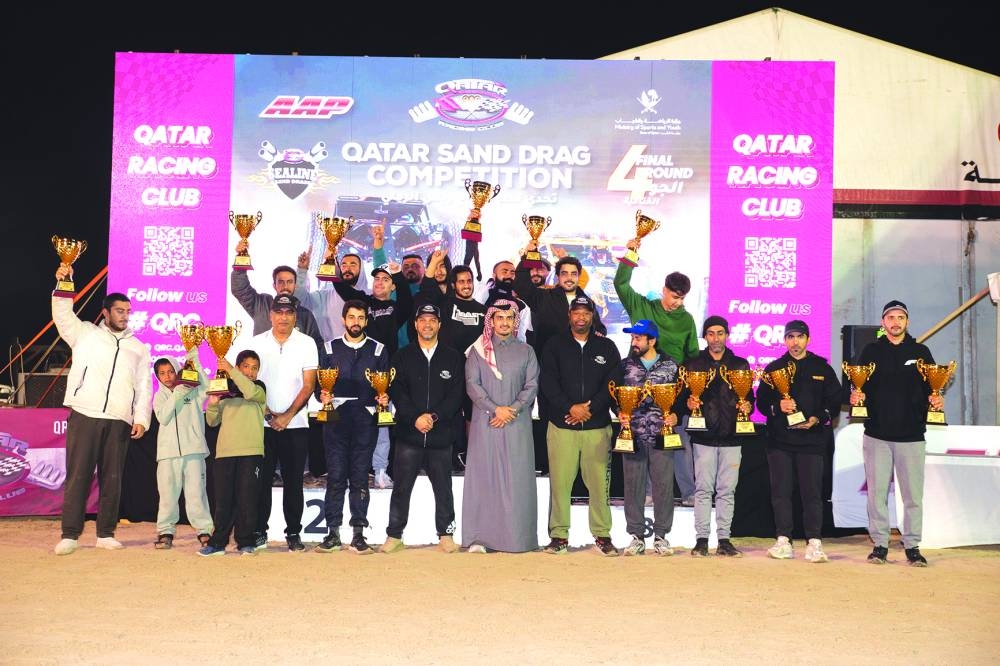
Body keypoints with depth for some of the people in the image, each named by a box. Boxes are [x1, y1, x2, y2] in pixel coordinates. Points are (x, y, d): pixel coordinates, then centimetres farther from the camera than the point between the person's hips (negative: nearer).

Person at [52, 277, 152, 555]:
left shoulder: (138, 348, 17)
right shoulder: (85, 333, 14)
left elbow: (144, 387, 13)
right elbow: (63, 315, 0)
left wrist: (141, 419, 2)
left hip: (119, 422, 2)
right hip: (84, 416, -2)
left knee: (112, 478, 2)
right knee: (78, 475, -5)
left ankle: (106, 534, 9)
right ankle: (70, 534, -2)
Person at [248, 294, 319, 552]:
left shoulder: (306, 344, 3)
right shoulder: (257, 342, 6)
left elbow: (308, 384, -2)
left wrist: (287, 416, -10)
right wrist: (270, 415, -7)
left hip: (295, 424, -1)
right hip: (263, 424, 1)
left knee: (293, 482, 3)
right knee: (261, 480, 2)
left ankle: (293, 533, 10)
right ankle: (259, 532, 11)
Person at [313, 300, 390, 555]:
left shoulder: (378, 350, 10)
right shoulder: (331, 348, 11)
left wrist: (384, 398, -10)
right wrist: (323, 396, -10)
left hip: (365, 421, 0)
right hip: (335, 419, 0)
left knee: (360, 478, 2)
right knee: (336, 477, -2)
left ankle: (358, 534, 6)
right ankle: (333, 532, 4)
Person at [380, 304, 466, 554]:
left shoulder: (453, 357, 7)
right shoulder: (402, 356, 8)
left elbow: (457, 393, 0)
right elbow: (396, 391, 0)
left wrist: (434, 416, -12)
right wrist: (415, 418, -13)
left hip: (441, 435, 0)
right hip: (408, 434, 0)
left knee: (443, 488, 6)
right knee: (401, 487, 3)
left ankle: (445, 535, 16)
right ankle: (394, 535, 11)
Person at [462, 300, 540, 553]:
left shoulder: (526, 351, 12)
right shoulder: (478, 350, 9)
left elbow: (531, 385, 4)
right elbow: (472, 384, -1)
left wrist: (512, 410, -10)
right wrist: (495, 409, -11)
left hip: (517, 423, 1)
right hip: (485, 422, 0)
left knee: (517, 478, -2)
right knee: (483, 475, -1)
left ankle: (517, 537, 1)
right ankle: (479, 537, 1)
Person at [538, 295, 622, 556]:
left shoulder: (607, 347, 11)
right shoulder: (555, 345, 8)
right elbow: (547, 382, -1)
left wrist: (590, 409, -9)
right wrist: (570, 407, -12)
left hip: (597, 425, 1)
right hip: (561, 425, 0)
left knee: (599, 482, -1)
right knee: (559, 482, -2)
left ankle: (602, 535, 8)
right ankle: (559, 535, 7)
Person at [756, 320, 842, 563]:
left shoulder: (822, 368, 8)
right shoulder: (773, 368, 11)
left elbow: (834, 401, 5)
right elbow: (761, 401, 7)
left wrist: (818, 418, -10)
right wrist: (777, 407, -12)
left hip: (812, 439, -1)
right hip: (779, 438, 1)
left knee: (812, 492, -3)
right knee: (780, 491, 2)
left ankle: (814, 542, 0)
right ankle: (783, 541, 8)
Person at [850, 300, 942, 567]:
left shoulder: (920, 352, 10)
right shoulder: (871, 351, 9)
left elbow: (932, 387, 9)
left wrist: (935, 399, -13)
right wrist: (856, 395, -16)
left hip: (912, 435, 0)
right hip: (877, 433, 0)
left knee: (913, 494, 1)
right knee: (877, 492, 2)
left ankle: (912, 546, 11)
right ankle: (880, 544, 12)